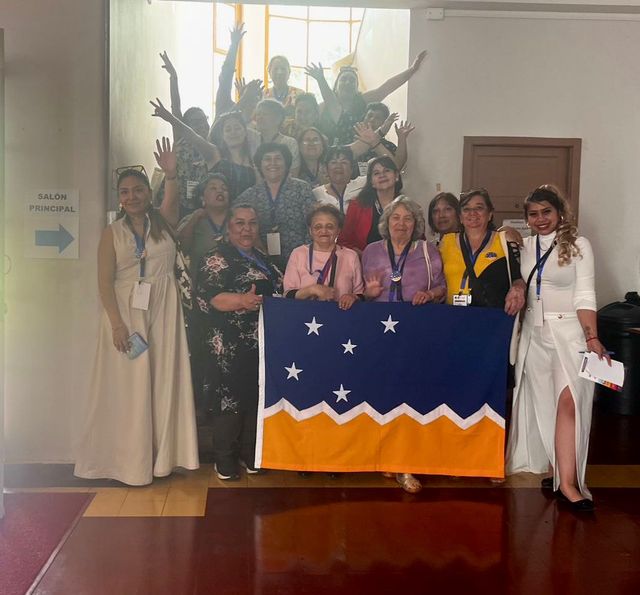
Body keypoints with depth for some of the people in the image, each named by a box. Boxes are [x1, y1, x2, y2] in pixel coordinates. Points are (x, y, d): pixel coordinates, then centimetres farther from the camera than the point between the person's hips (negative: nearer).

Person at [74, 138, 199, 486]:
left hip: (163, 311, 1)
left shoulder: (162, 222, 6)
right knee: (129, 384, 3)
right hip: (126, 312, -1)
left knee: (163, 381, 5)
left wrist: (171, 174, -36)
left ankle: (160, 455, 14)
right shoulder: (112, 233, 3)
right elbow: (105, 281, -4)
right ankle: (130, 459, 12)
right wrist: (116, 323, -14)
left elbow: (172, 200, -16)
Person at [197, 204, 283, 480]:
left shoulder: (262, 259, 19)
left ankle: (250, 456, 22)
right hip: (231, 346, -7)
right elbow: (205, 296, -16)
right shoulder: (217, 258, -4)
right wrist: (241, 300, -30)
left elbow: (277, 292, 26)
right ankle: (225, 462, 9)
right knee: (230, 400, -3)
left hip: (262, 345, 7)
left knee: (257, 399, 10)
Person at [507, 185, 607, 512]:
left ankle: (568, 482, -13)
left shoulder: (578, 245, 0)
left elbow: (585, 295, -5)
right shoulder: (524, 247, 11)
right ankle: (558, 471, 18)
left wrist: (592, 338, -12)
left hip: (568, 332, -4)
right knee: (541, 405, 6)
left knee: (569, 403, -14)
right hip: (533, 334, 4)